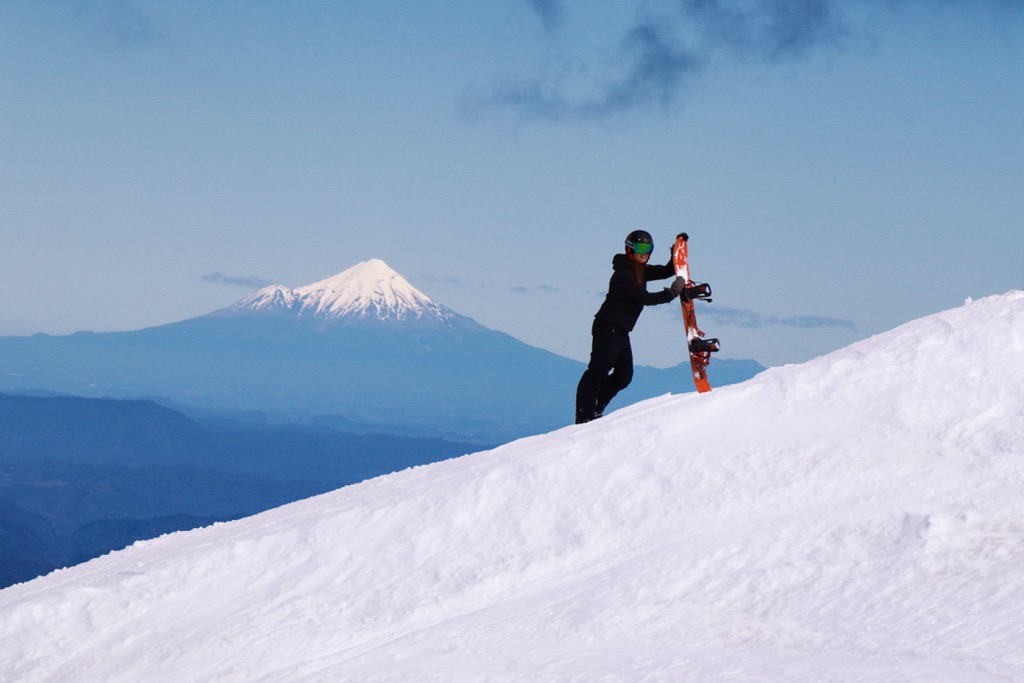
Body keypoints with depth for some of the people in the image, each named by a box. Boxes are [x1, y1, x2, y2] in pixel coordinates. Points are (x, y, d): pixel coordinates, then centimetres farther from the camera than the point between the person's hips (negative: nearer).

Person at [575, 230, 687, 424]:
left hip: (620, 330, 10)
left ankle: (595, 411, 16)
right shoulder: (623, 274, -15)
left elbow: (667, 271, 16)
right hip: (608, 327, -10)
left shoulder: (640, 271, 13)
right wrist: (671, 293, -18)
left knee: (624, 375, 10)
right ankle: (584, 417, -17)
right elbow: (643, 298, -20)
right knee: (599, 370, -13)